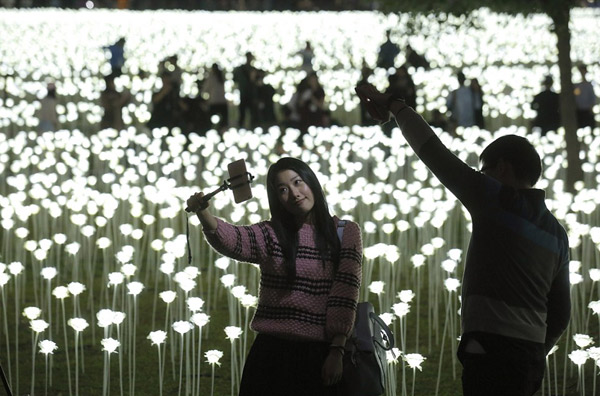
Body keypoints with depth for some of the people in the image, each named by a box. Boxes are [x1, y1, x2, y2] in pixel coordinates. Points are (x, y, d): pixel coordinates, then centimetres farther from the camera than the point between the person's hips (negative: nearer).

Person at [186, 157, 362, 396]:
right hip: (271, 351, 1)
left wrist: (336, 351, -11)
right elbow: (231, 240, -14)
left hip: (318, 354, -1)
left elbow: (345, 293, -4)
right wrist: (202, 213, -34)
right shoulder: (270, 235, 6)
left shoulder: (345, 232, 3)